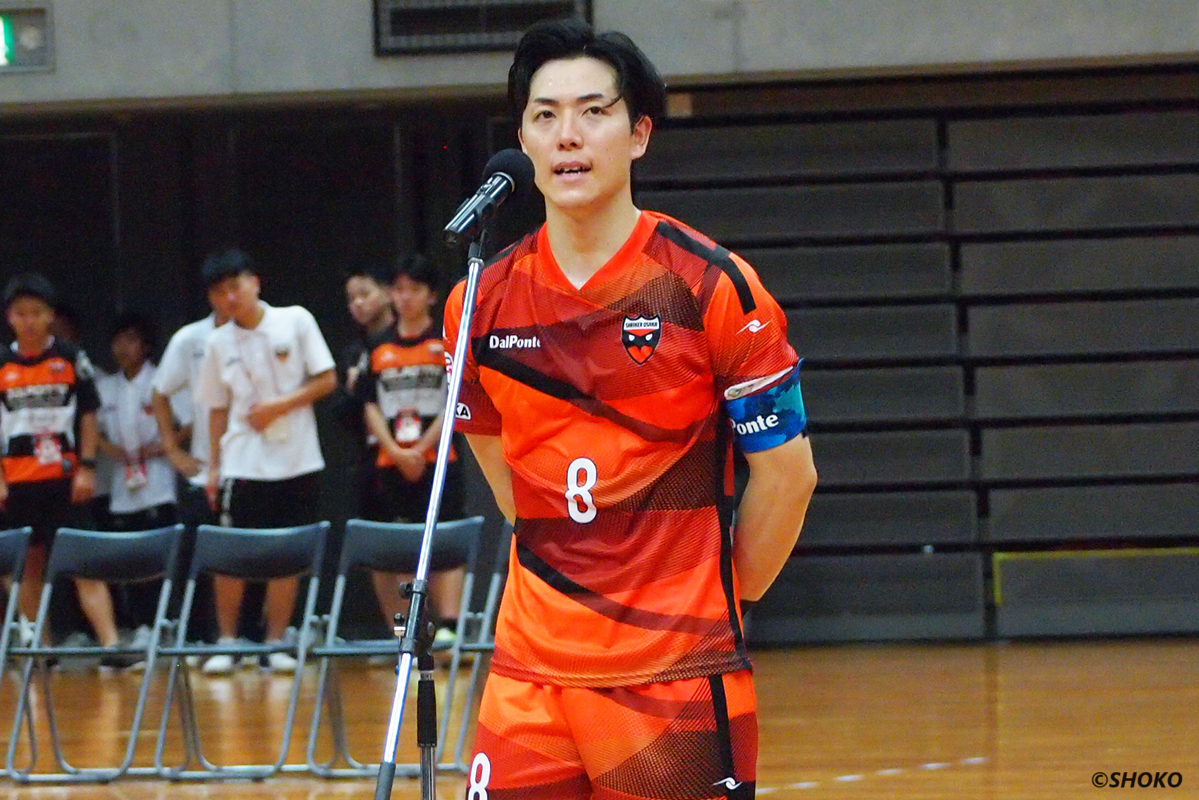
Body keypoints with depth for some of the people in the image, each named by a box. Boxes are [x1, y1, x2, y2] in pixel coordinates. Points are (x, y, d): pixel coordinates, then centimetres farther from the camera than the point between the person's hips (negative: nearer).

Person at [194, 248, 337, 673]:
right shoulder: (219, 344, 5)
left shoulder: (296, 321, -1)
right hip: (242, 463, 1)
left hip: (296, 461, -1)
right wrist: (214, 466, 5)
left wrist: (280, 405, -12)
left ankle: (275, 644, 9)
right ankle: (226, 642, 6)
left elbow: (327, 380, -2)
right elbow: (218, 410, 10)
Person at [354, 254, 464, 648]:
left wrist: (422, 449, -11)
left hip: (436, 463, -3)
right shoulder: (379, 350, 11)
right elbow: (371, 407, 8)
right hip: (389, 465, 3)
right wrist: (396, 452, -6)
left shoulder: (448, 343, 2)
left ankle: (448, 626, -13)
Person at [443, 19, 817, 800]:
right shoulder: (482, 304, 5)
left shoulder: (711, 286, -6)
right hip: (529, 676, 3)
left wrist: (720, 596, 7)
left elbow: (787, 471, 0)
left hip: (679, 676, -3)